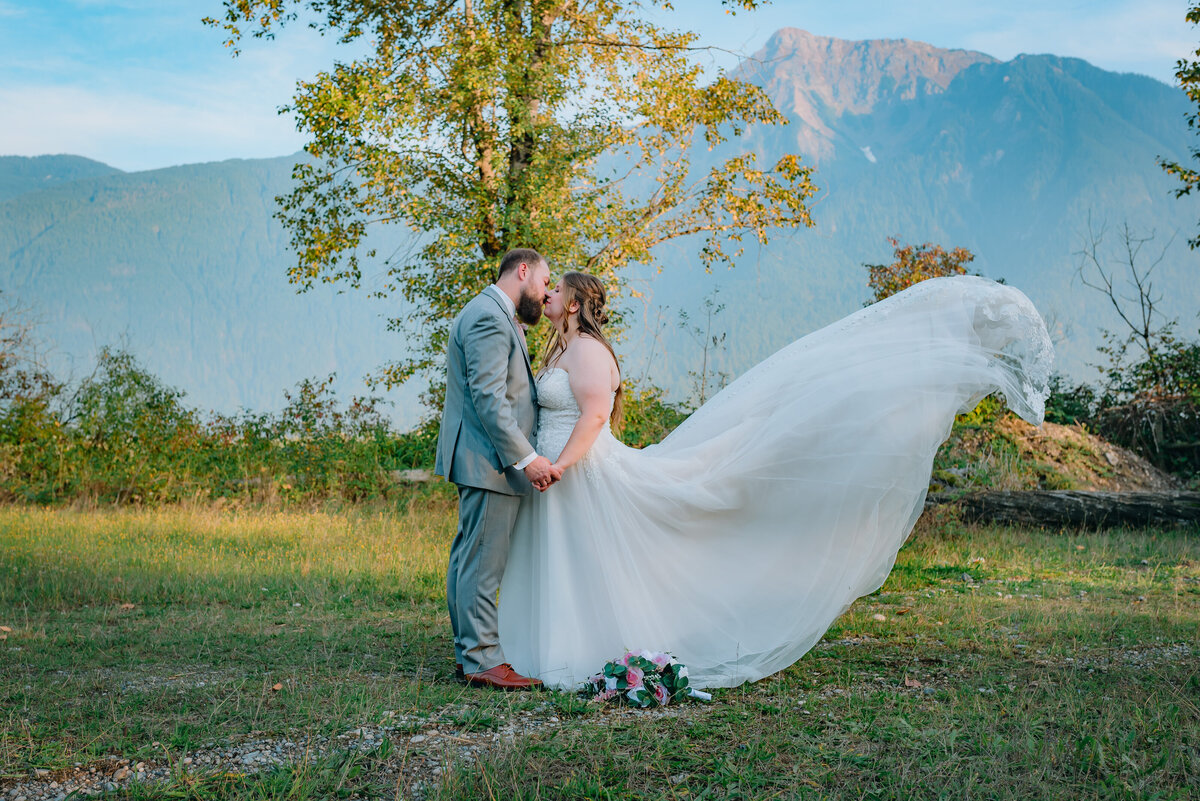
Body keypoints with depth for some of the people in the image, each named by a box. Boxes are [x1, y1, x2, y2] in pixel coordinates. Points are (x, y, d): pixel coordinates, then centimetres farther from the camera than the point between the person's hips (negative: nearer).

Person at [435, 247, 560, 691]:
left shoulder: (491, 316, 20)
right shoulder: (490, 317, -15)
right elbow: (488, 399, -23)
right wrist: (526, 458, -23)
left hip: (479, 461, 11)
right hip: (490, 461, -11)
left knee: (469, 558, 14)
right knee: (483, 563, -7)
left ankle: (468, 651, 20)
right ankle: (483, 661, -3)